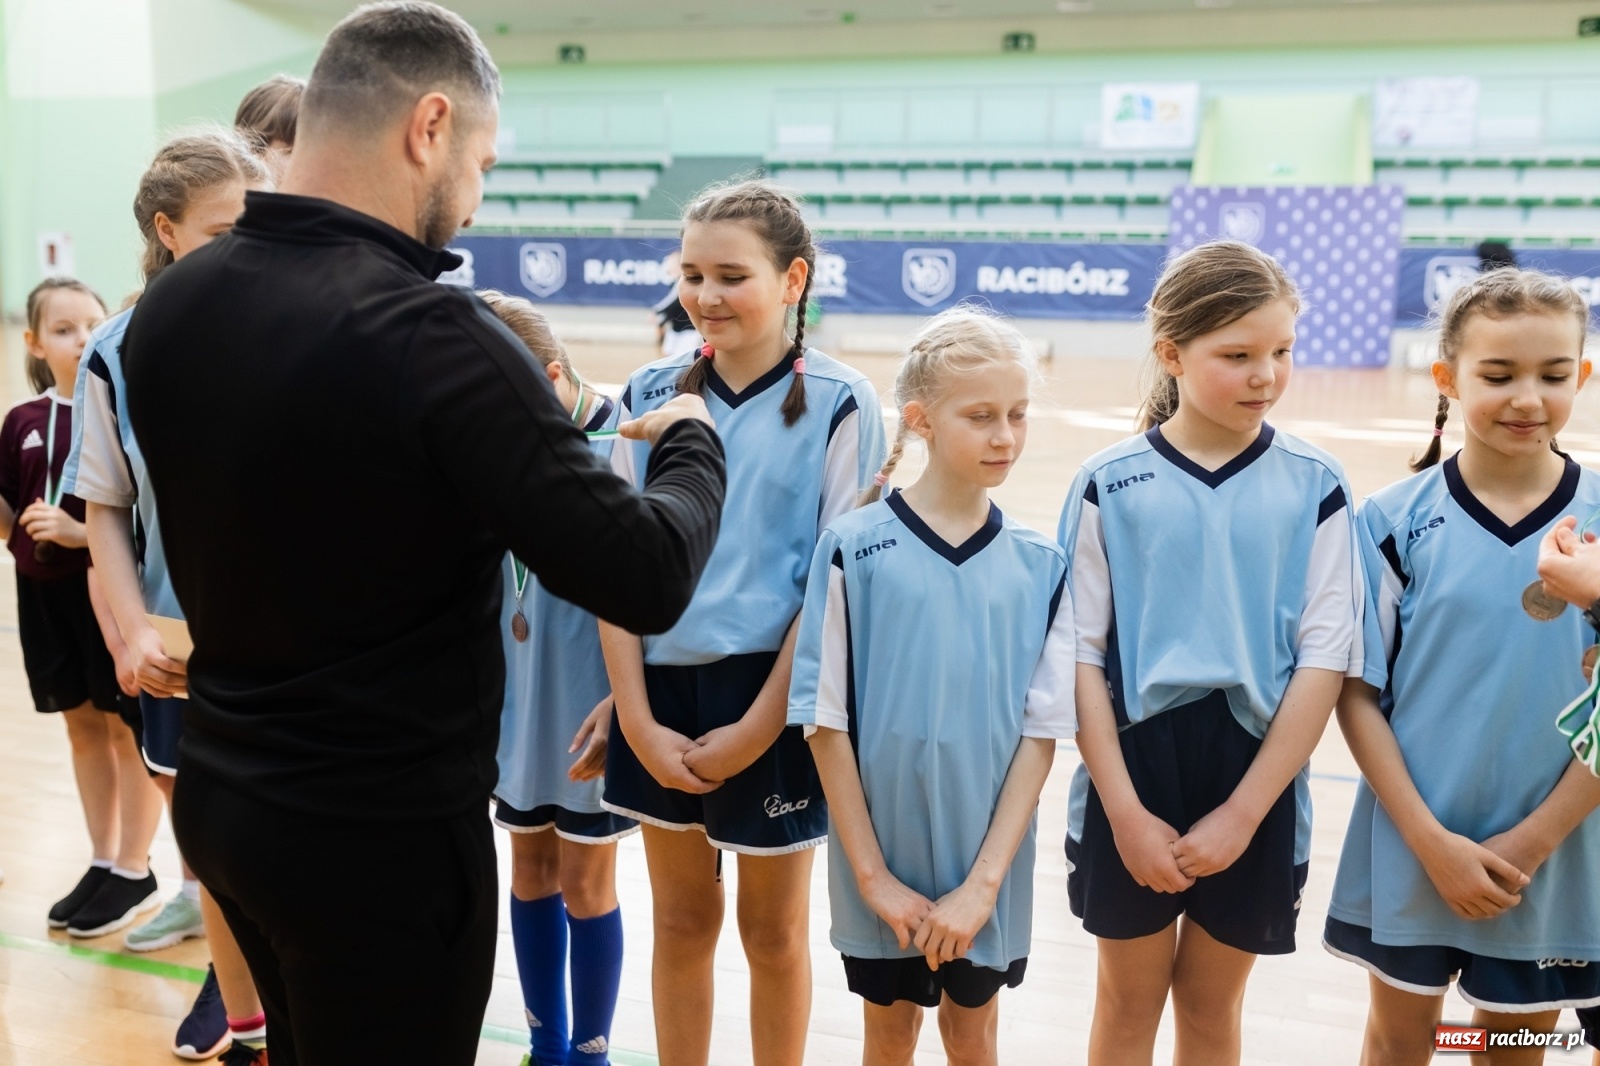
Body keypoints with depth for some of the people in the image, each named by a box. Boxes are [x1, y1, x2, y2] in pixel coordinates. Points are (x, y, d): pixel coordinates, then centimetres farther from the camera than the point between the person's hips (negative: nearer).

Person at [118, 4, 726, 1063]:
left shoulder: (168, 304, -3)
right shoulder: (435, 338, -26)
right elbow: (646, 580, -24)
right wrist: (691, 441, -3)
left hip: (215, 791, 7)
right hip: (385, 833, -7)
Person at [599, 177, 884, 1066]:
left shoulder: (837, 403, -8)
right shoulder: (651, 394, 2)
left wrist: (757, 726, -12)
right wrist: (636, 716, -7)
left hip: (768, 695, -3)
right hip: (662, 689, 3)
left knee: (772, 931, 13)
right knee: (682, 920, 17)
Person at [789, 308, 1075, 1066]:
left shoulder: (1040, 567, -5)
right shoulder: (854, 547, -12)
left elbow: (1041, 732, -4)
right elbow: (826, 720, -9)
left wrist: (982, 882, -9)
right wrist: (872, 875, -8)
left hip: (988, 871, 2)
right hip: (881, 863, -1)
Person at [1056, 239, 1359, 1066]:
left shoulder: (1313, 487, -4)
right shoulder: (1109, 483, -7)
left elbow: (1324, 657, -6)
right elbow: (1080, 653, -6)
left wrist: (1243, 812, -10)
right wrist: (1126, 810, -10)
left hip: (1256, 777, 1)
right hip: (1134, 764, 0)